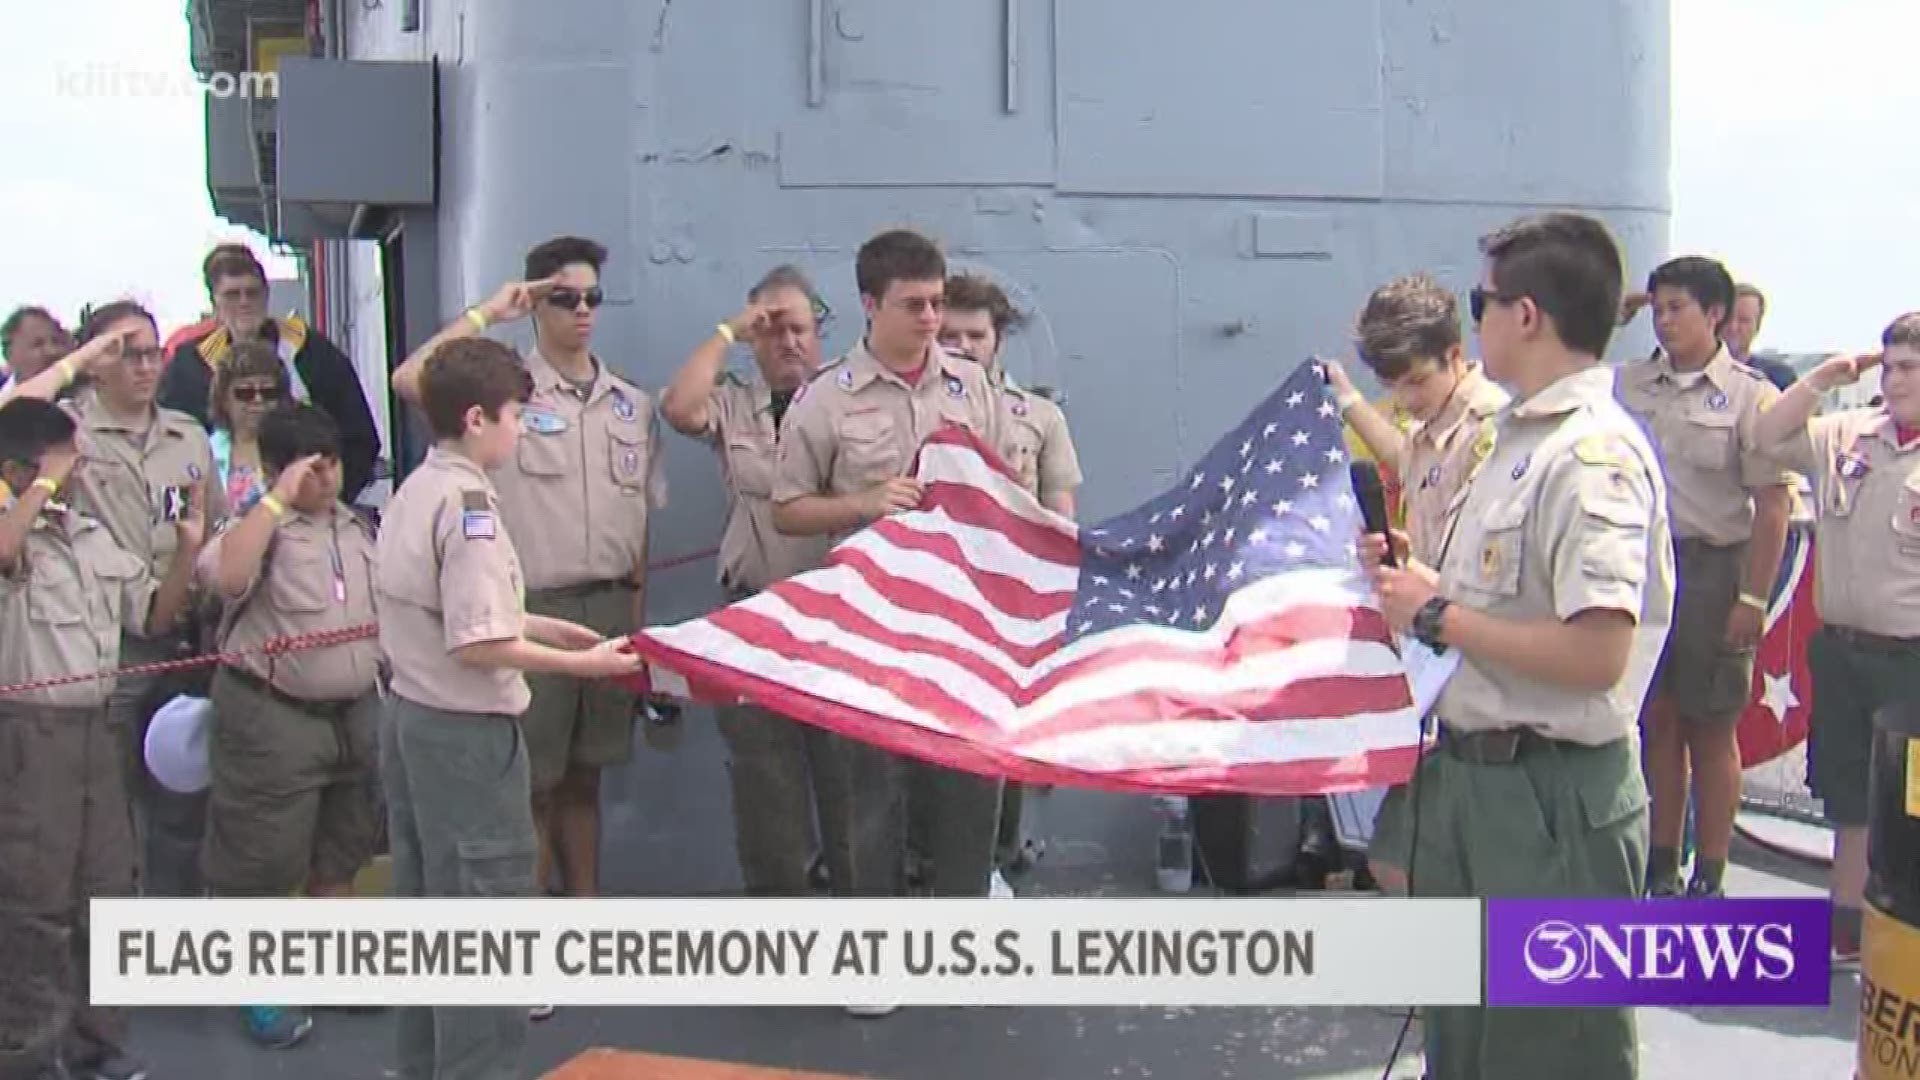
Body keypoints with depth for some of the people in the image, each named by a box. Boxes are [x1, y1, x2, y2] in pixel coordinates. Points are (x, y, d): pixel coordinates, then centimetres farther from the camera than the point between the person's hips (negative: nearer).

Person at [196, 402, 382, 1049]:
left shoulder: (358, 527, 9)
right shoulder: (260, 525, -11)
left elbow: (384, 606, 20)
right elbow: (225, 577, -33)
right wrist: (277, 501, -28)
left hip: (354, 711, 7)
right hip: (272, 717, -7)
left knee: (339, 853, 18)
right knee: (261, 861, 1)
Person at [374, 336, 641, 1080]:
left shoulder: (413, 493, 9)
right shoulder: (468, 505, -19)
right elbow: (479, 644, -24)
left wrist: (553, 629, 14)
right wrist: (585, 663, -16)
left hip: (408, 718, 10)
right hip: (467, 734, -10)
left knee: (425, 905, 17)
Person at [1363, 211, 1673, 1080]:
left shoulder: (1594, 454, -20)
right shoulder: (1520, 438, 11)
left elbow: (1596, 653, -30)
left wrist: (1439, 615, -20)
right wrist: (1413, 576, 7)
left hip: (1552, 800, -10)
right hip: (1471, 773, 10)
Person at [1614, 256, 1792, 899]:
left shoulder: (1750, 397, -6)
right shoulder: (1629, 385, 6)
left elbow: (1773, 505, -7)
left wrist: (1753, 599, -11)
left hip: (1712, 569, -4)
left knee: (1711, 728, 5)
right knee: (1656, 719, 11)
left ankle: (1708, 880, 16)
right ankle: (1659, 869, 24)